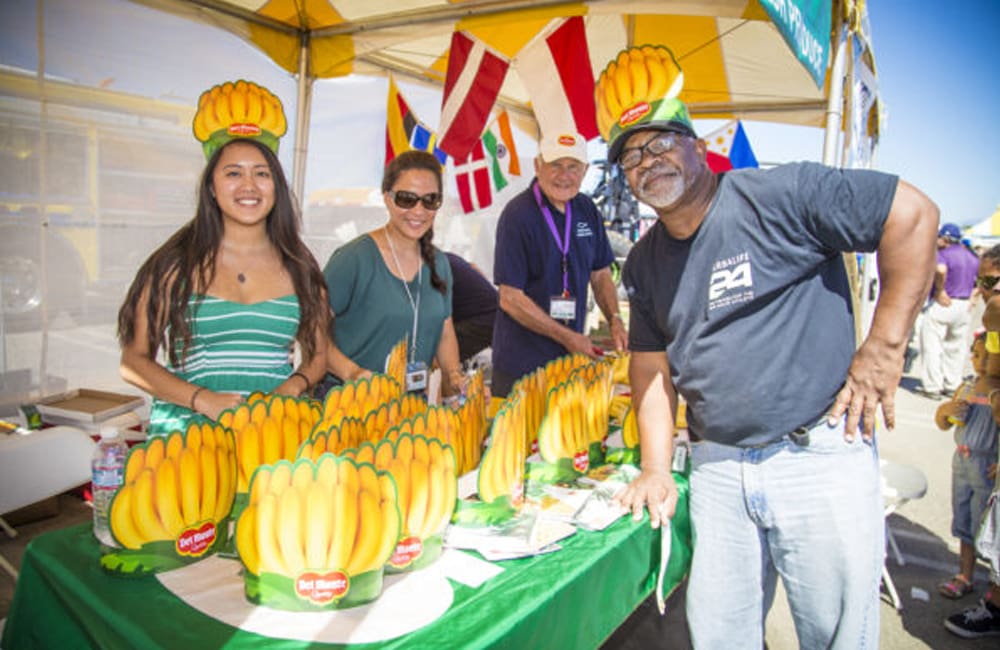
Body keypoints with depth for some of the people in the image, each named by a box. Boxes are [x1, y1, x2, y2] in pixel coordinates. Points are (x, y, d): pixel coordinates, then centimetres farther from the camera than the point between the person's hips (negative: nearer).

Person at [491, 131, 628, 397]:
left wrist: (615, 321, -3)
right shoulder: (518, 215, -16)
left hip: (573, 355, 6)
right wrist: (567, 337, -15)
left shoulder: (586, 209, 4)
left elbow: (600, 274, 13)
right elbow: (511, 299, -17)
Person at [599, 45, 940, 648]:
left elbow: (914, 213, -10)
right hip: (716, 470, 5)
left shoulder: (779, 195, -10)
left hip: (819, 456, -4)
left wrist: (883, 349, -12)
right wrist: (656, 468, 4)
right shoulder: (645, 262, 9)